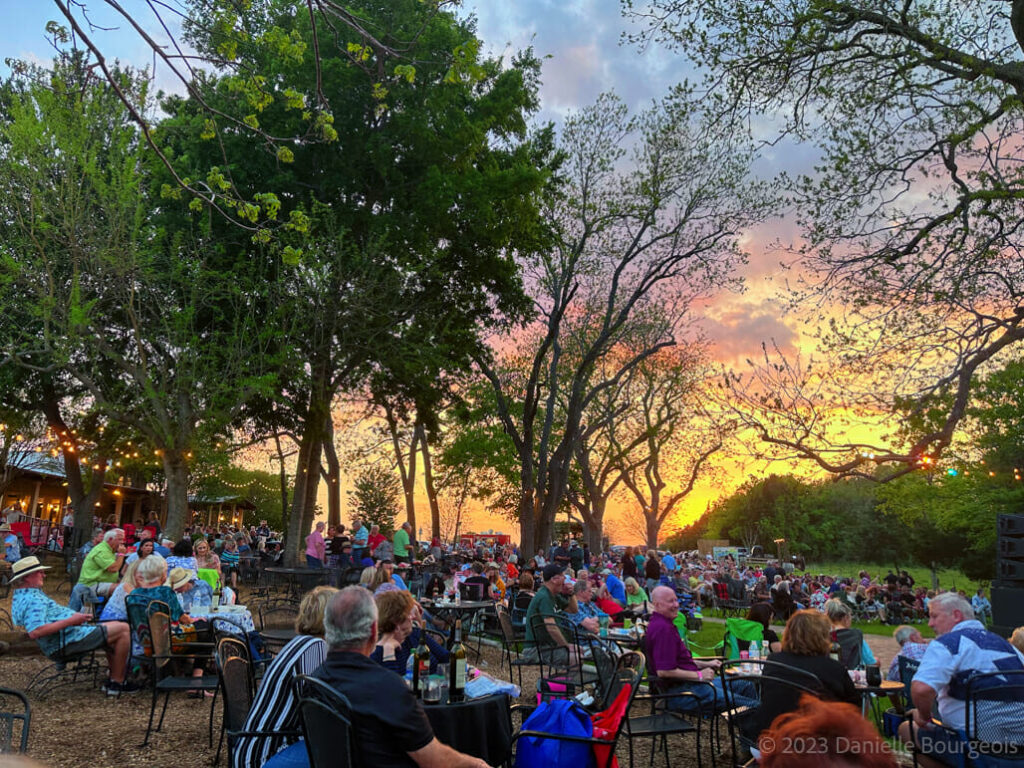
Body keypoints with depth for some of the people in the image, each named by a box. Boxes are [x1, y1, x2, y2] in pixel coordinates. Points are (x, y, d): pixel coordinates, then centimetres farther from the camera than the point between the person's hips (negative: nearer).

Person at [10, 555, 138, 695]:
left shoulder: (19, 597, 16)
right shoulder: (32, 600, -20)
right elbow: (35, 632, -34)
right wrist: (70, 621, -27)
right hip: (67, 641, -12)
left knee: (115, 626, 24)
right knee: (124, 630, -13)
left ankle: (114, 677, 19)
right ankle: (117, 683, -7)